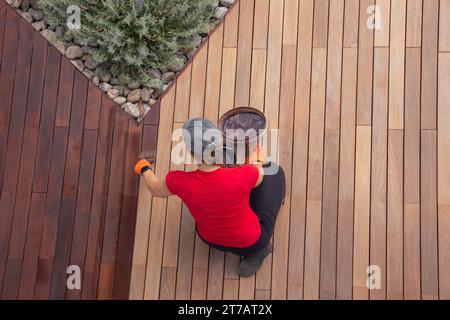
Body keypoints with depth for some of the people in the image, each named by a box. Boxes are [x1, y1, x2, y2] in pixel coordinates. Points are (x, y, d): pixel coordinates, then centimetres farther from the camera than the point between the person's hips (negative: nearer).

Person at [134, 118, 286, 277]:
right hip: (251, 243, -3)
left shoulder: (179, 181, -30)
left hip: (210, 239, 3)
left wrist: (145, 169, 18)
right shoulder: (244, 176, -35)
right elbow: (260, 175, -8)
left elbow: (155, 190, -4)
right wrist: (256, 162, 16)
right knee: (275, 172, 13)